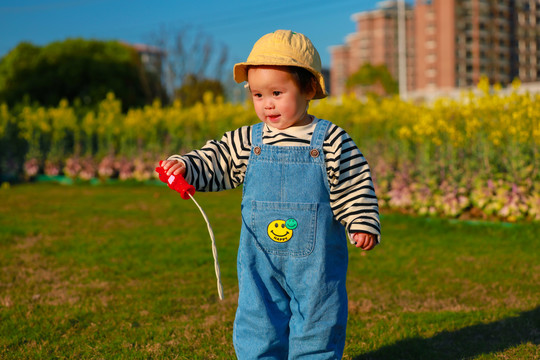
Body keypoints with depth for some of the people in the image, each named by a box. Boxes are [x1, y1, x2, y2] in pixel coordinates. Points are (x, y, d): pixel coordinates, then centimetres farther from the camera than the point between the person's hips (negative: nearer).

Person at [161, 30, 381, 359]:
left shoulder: (332, 141, -6)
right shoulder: (248, 142, 1)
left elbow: (355, 186, -4)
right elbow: (215, 162, 5)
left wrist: (363, 224, -14)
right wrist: (186, 166, -13)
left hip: (316, 260, -2)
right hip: (261, 260, 3)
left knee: (316, 325, 8)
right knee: (257, 325, 6)